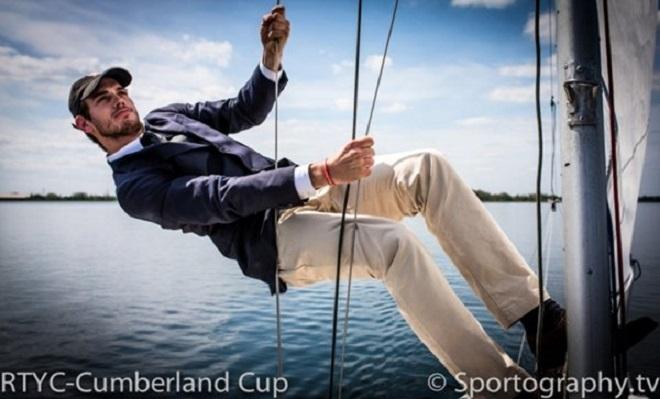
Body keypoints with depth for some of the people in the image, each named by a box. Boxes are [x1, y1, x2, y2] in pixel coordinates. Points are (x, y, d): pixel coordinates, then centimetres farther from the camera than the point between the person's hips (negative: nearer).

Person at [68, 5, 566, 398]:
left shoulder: (166, 116, 25)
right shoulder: (132, 187, 0)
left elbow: (245, 111, 21)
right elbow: (222, 197, -17)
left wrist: (272, 54, 1)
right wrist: (321, 173, -28)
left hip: (303, 192, 8)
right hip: (273, 237, -7)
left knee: (427, 166, -15)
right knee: (394, 241, -36)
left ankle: (533, 311, -16)